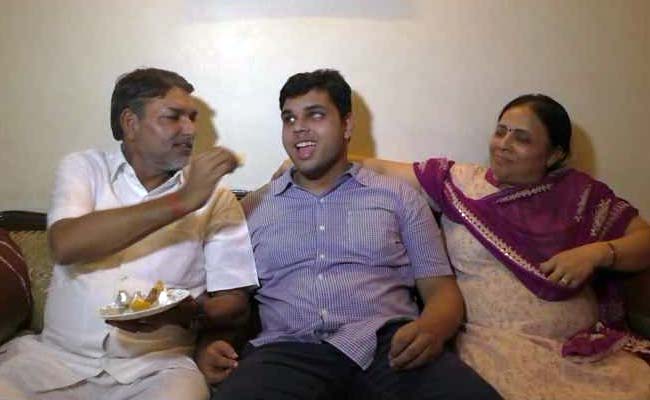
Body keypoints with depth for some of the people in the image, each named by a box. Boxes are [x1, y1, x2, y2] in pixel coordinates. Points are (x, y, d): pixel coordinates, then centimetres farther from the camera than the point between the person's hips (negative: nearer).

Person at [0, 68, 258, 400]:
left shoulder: (216, 195, 3)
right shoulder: (84, 167, 5)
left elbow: (234, 305, 2)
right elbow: (64, 245, -15)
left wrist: (185, 313, -20)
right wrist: (181, 201, -20)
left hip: (156, 365, -1)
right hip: (57, 354, 2)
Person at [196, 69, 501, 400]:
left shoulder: (398, 196, 15)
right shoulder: (253, 207, 18)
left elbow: (441, 289, 10)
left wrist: (432, 326, -14)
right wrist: (208, 345, -5)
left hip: (388, 344, 0)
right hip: (287, 350, 1)